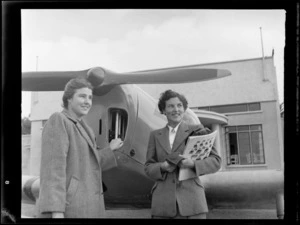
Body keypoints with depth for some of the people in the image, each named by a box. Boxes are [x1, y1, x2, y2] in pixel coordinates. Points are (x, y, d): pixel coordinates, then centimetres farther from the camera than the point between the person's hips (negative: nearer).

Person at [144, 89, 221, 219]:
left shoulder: (196, 131, 7)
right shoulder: (155, 135, 14)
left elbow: (215, 161, 3)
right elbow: (148, 168, 13)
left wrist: (193, 163, -16)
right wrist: (162, 167, -9)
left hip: (191, 202, -2)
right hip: (162, 203, 2)